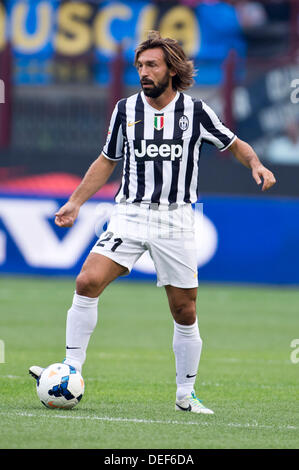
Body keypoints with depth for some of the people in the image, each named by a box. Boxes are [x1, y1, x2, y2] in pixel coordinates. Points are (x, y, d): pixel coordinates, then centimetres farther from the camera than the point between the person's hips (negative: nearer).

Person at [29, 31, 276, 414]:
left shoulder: (195, 111, -1)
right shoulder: (125, 109, 4)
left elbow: (235, 145, 11)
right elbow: (107, 161, 16)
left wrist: (256, 165, -10)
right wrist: (75, 202, 10)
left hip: (175, 220, -1)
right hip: (130, 213, 1)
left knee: (184, 312, 3)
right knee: (88, 282, -19)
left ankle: (186, 394, 17)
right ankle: (71, 370, -15)